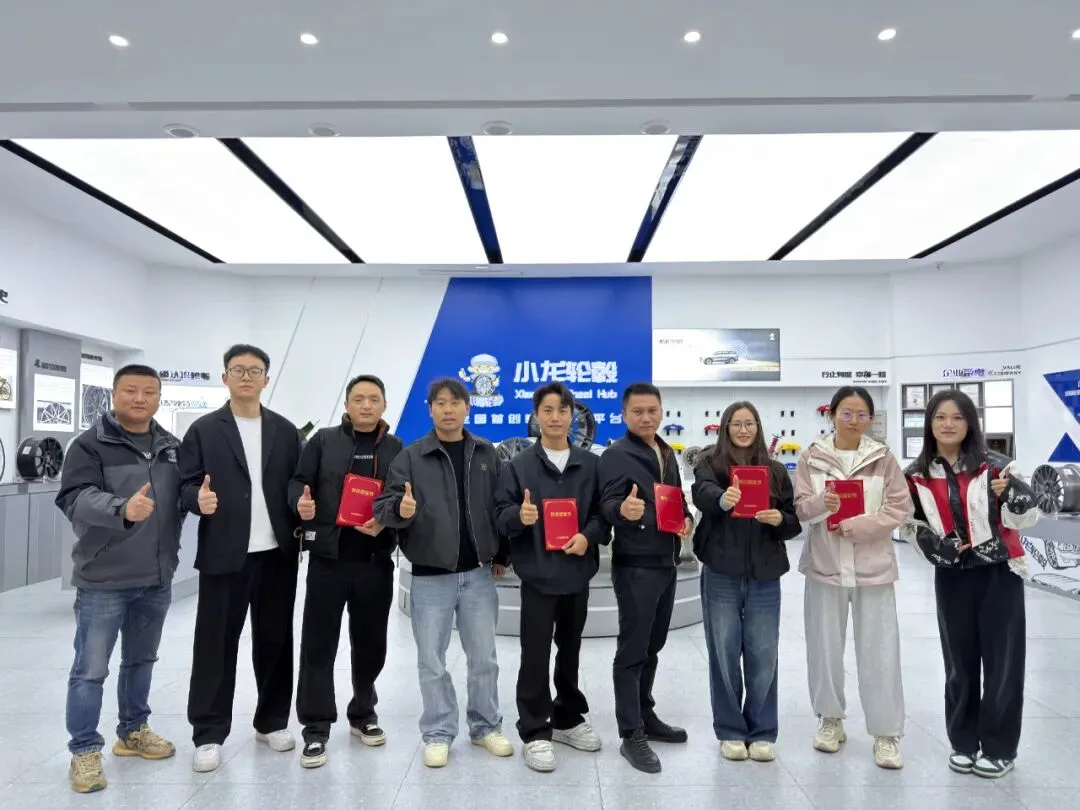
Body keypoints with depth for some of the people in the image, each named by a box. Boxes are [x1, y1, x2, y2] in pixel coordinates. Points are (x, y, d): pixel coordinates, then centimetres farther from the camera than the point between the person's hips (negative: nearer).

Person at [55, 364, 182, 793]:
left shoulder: (173, 447, 6)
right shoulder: (90, 444, -10)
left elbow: (184, 497, 12)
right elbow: (75, 498, -22)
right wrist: (123, 509, -40)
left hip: (157, 579, 5)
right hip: (103, 579, -5)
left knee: (141, 660, 19)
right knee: (91, 669, 3)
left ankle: (133, 730, 36)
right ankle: (84, 751, 18)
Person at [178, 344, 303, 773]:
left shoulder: (286, 431, 9)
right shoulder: (203, 430, 2)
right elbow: (187, 484, -2)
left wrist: (304, 514, -10)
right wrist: (199, 499, -23)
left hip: (278, 553, 3)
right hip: (224, 554, -2)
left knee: (275, 640, 11)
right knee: (215, 642, 3)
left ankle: (272, 721, 27)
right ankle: (209, 734, 16)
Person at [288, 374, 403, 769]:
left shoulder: (397, 449, 7)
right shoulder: (323, 441, 5)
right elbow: (299, 481, 2)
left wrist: (386, 522, -15)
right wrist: (301, 503, -21)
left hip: (376, 561, 2)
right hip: (328, 558, -1)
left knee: (370, 643, 13)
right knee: (318, 643, 2)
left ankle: (362, 715, 32)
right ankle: (316, 728, 14)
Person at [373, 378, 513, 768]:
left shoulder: (486, 453, 3)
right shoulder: (411, 457, -4)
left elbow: (501, 506, 8)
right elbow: (383, 505, -10)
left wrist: (502, 555, 8)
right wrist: (400, 509, -32)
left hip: (479, 574, 2)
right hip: (430, 577, -2)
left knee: (484, 658, 13)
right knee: (432, 661, 8)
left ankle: (486, 726, 30)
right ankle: (438, 734, 24)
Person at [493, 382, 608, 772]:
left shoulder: (591, 464, 5)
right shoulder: (518, 465, -2)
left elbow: (603, 511, 6)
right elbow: (500, 516, -4)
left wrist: (588, 536, -12)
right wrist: (519, 516, -25)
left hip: (577, 573, 3)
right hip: (538, 574, -3)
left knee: (570, 651, 17)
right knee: (536, 655, 2)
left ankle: (568, 719, 34)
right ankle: (535, 732, 16)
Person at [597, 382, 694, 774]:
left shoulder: (668, 454, 12)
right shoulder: (615, 455, -11)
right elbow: (606, 504, -21)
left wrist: (687, 518, 1)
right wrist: (623, 510, -43)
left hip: (666, 563, 8)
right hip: (635, 566, -8)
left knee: (652, 647, 18)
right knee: (632, 650, 0)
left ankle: (645, 715, 32)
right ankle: (631, 735, 9)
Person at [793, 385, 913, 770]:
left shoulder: (883, 458, 1)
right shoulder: (811, 457, 1)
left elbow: (901, 507, -2)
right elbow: (799, 507, -1)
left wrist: (856, 525, -14)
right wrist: (821, 503, -23)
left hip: (873, 567, 0)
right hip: (825, 565, 1)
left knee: (880, 651, 2)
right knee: (825, 647, 10)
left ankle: (886, 734, 15)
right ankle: (831, 720, 28)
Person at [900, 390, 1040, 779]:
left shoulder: (994, 466, -7)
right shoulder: (917, 475, 0)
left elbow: (1028, 516, -4)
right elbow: (911, 524, 9)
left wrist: (1012, 495, -24)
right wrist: (933, 546, -8)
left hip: (1000, 574, -2)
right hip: (952, 577, 2)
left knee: (1002, 659, 4)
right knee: (959, 660, 11)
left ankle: (999, 747, 19)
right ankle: (963, 742, 26)